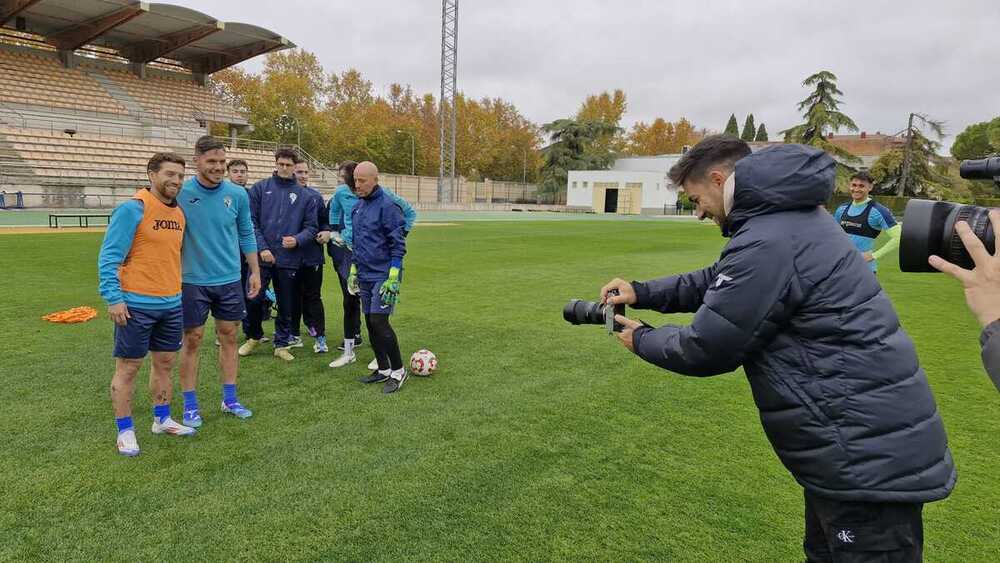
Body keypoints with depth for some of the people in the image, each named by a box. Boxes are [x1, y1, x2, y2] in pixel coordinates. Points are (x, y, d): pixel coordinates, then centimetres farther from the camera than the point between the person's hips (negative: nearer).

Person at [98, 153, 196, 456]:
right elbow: (109, 256, -13)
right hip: (136, 305, -7)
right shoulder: (132, 208, -12)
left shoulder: (179, 212, 9)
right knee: (128, 367, 5)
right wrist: (113, 298, -19)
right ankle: (125, 431, 18)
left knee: (165, 363, 16)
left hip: (172, 304, 7)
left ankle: (162, 419, 31)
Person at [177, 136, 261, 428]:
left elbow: (246, 235, 8)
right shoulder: (181, 193, -9)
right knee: (192, 340, 5)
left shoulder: (237, 194, -2)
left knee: (229, 337, 11)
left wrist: (255, 271, 8)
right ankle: (190, 405, 19)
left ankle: (230, 399, 24)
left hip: (230, 280, 3)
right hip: (193, 281, -2)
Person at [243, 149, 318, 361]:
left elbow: (311, 227, 6)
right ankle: (253, 336, 25)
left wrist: (298, 239, -14)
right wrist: (262, 248, -11)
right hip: (261, 256, -1)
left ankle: (282, 344, 22)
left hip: (289, 259, 1)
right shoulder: (260, 188, 2)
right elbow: (251, 222, -2)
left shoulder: (304, 195, 5)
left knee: (286, 305, 8)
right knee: (253, 299, 0)